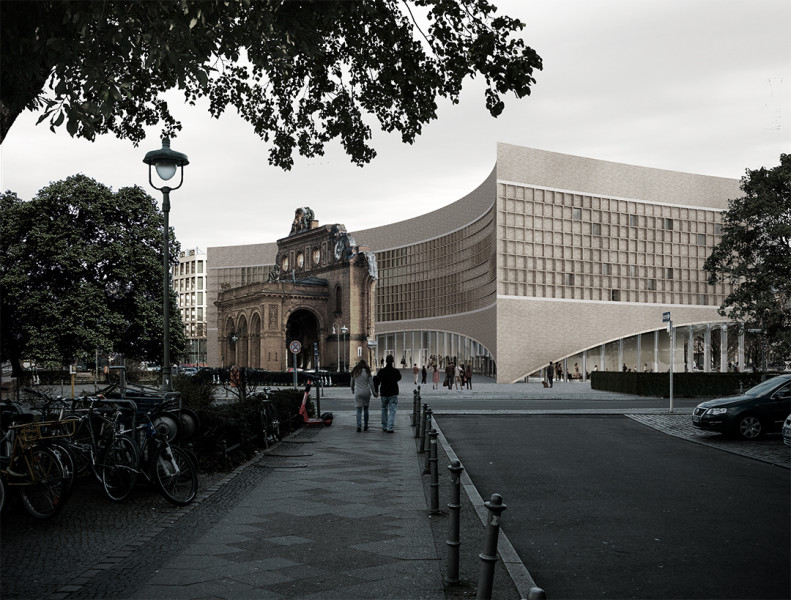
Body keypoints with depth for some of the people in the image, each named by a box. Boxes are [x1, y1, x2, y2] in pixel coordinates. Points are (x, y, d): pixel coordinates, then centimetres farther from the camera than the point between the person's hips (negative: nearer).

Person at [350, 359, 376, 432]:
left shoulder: (355, 372, 4)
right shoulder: (367, 372, -2)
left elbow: (352, 383, 15)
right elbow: (371, 383, -2)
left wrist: (352, 390, 32)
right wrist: (374, 393, 7)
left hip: (358, 393, 0)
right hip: (366, 392, 0)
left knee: (359, 410, -1)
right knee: (366, 409, 14)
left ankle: (359, 425, -15)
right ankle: (365, 425, 16)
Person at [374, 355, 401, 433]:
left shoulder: (381, 372, -4)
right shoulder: (396, 371, -9)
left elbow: (376, 382, -2)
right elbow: (399, 378, 11)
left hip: (383, 394, 3)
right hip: (393, 394, -3)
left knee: (384, 410, 19)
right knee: (392, 411, -1)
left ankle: (384, 427, 23)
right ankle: (389, 428, -11)